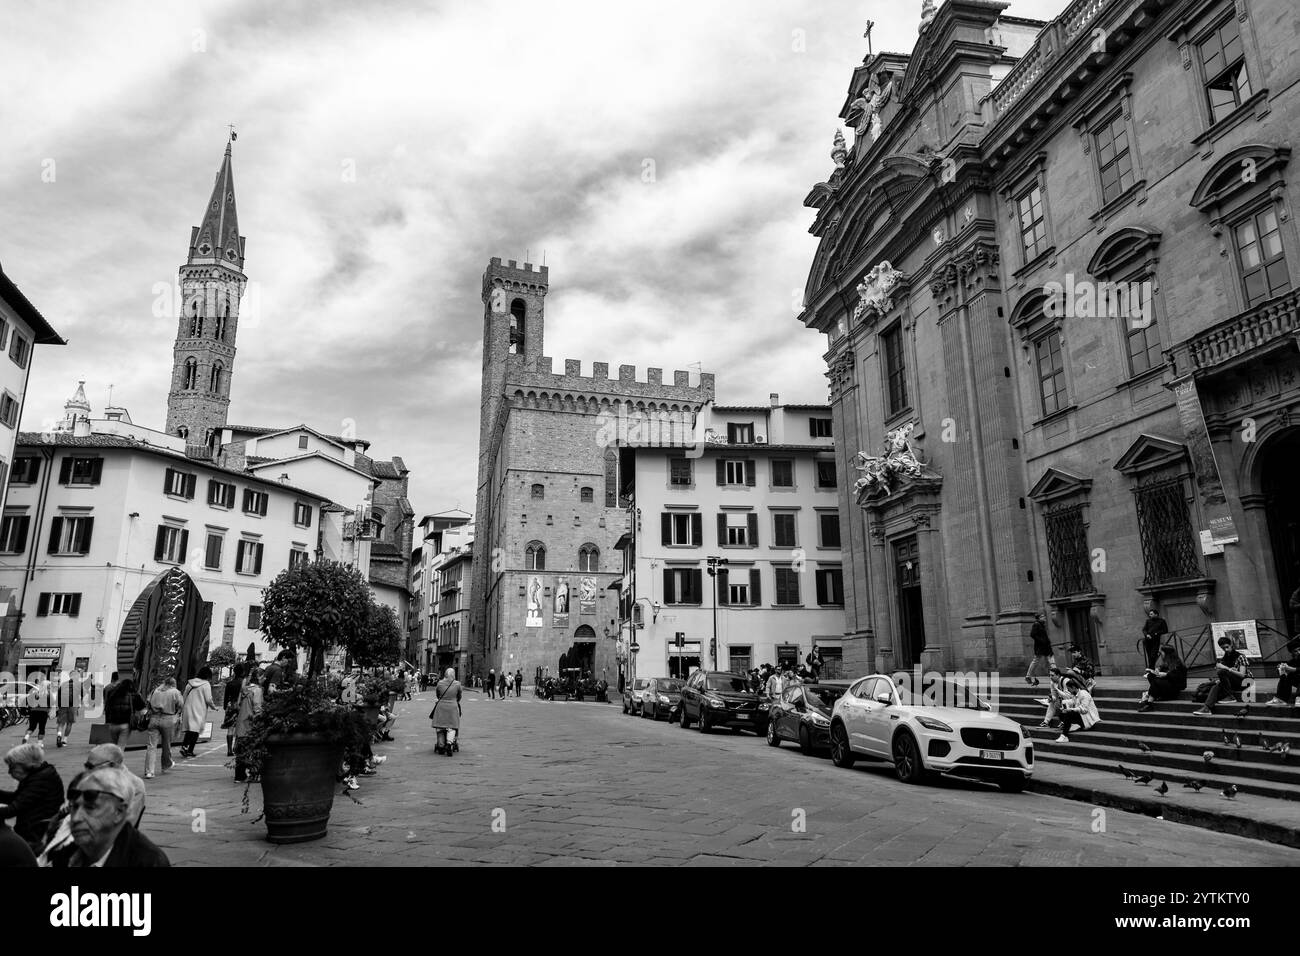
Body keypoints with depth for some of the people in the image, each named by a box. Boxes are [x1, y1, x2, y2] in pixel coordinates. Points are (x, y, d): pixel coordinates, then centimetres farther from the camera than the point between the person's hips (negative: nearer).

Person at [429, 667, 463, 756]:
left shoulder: (440, 683, 0)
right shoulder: (457, 684, -3)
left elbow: (437, 694, 14)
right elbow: (459, 696, 10)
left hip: (441, 706, 1)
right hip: (453, 707, -1)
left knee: (440, 727, 10)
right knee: (452, 727, 0)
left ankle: (441, 745, 13)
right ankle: (449, 743, -20)